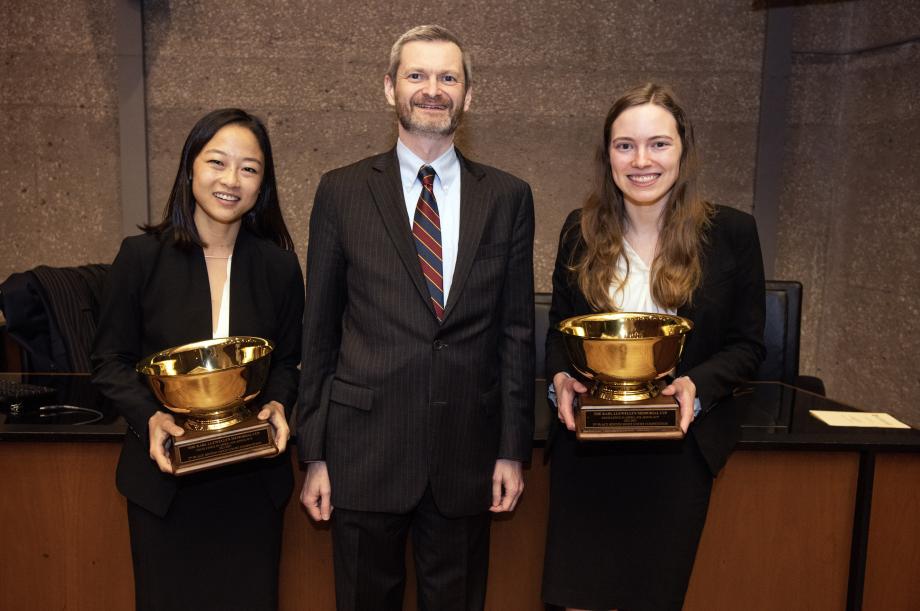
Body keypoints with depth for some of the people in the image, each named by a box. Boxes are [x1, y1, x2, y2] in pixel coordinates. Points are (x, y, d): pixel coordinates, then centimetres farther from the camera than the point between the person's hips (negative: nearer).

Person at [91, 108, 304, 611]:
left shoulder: (277, 265, -1)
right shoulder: (141, 257, -6)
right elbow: (110, 359, -1)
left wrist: (278, 404, -12)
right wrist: (150, 418, -17)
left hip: (252, 477, 2)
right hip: (164, 475, -1)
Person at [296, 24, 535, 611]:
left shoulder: (508, 197, 3)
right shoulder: (342, 192, 0)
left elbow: (517, 331, 4)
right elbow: (319, 331, 1)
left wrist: (513, 450, 2)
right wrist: (315, 454, 1)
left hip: (467, 452, 1)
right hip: (365, 447, 0)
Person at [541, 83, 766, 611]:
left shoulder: (731, 233, -5)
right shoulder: (582, 231, 1)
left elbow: (748, 344, 0)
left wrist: (697, 385, -19)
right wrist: (561, 376, -11)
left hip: (677, 447, -1)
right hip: (586, 448, 1)